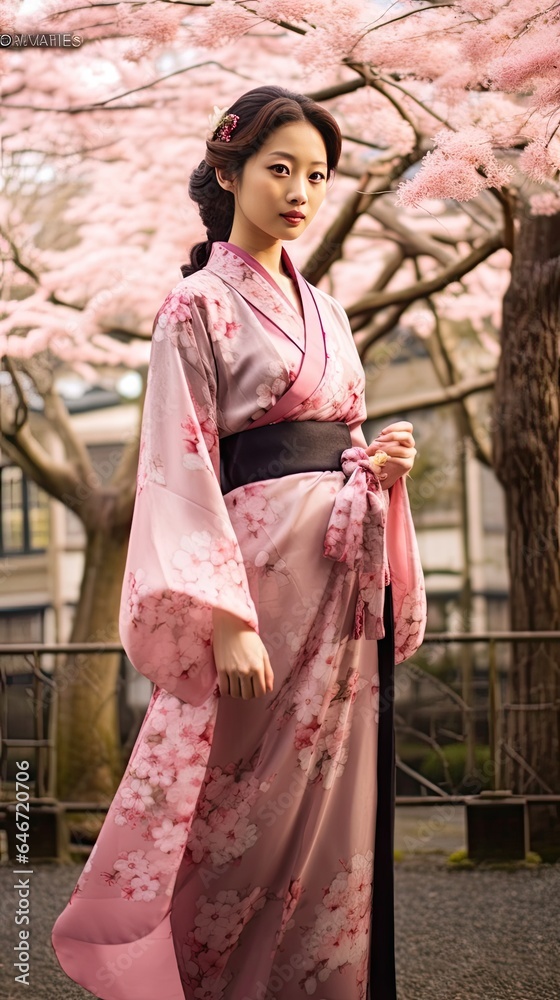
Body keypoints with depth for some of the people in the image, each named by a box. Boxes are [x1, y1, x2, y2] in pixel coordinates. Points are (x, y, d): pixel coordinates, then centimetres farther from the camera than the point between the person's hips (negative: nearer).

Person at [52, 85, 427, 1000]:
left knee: (330, 809, 6)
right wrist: (225, 617, -19)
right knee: (246, 808, -4)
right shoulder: (199, 305, -4)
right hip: (260, 567, -7)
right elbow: (182, 469, -11)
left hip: (344, 581, 7)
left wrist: (382, 462, 0)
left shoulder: (322, 310, 18)